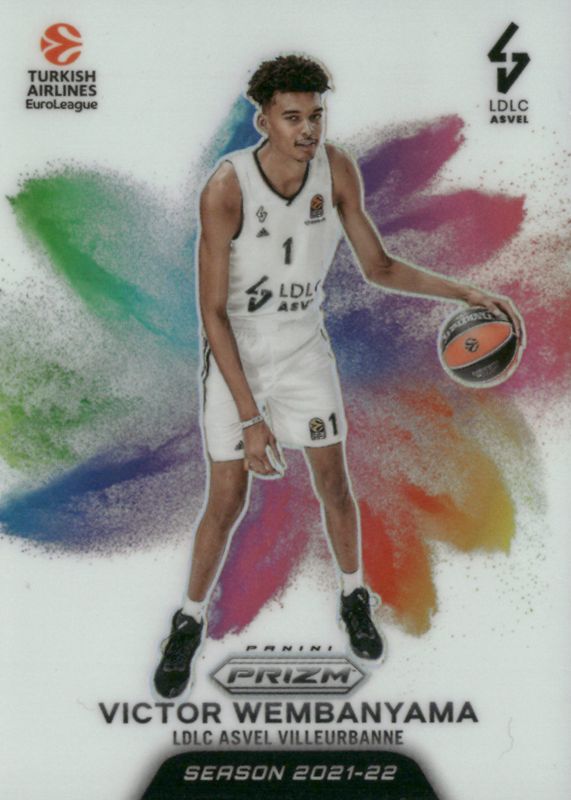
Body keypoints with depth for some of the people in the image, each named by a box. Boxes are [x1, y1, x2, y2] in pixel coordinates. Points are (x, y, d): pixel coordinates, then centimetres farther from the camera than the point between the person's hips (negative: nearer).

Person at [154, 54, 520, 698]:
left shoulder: (337, 170, -13)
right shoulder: (225, 189, -26)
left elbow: (378, 268, -2)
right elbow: (212, 312, -22)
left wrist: (466, 293, -12)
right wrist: (250, 417, -25)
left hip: (305, 347, 3)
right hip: (235, 355, -3)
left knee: (333, 483, 10)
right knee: (227, 502, 1)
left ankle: (354, 598, 36)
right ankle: (190, 621, 25)